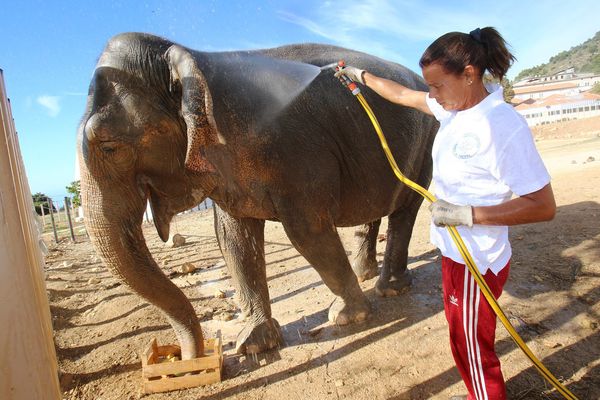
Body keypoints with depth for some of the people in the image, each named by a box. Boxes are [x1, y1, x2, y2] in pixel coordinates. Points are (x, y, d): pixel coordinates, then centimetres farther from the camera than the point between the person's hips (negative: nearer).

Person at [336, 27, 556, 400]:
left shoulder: (502, 124, -23)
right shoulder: (453, 106, 1)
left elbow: (544, 206, -20)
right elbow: (402, 94, 18)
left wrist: (467, 214, -26)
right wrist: (362, 75, 26)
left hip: (476, 263, -8)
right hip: (455, 252, 8)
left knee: (474, 350, 9)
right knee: (462, 338, 24)